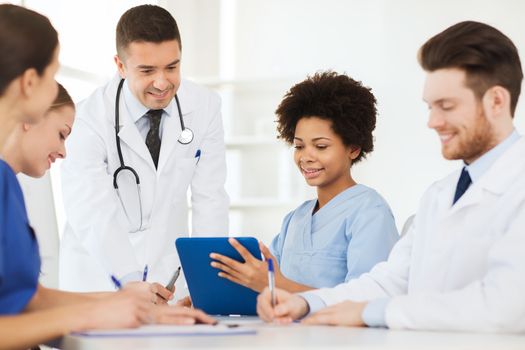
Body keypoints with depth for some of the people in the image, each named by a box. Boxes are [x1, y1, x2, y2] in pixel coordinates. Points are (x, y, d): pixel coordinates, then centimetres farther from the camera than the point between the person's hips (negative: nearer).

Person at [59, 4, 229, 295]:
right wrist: (133, 283, -36)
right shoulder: (89, 119, -17)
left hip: (169, 272, 2)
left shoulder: (205, 107, -6)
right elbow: (92, 216, -24)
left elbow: (209, 199, -4)